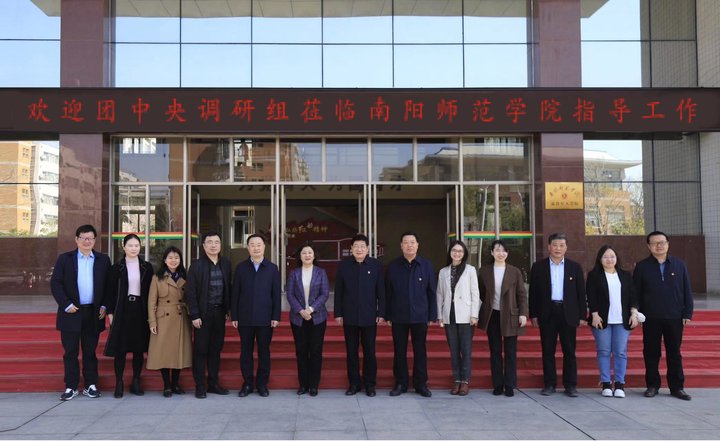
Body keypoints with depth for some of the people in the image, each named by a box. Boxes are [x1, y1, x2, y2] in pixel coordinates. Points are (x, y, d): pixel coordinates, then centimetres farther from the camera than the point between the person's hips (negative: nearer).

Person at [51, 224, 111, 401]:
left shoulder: (103, 259, 7)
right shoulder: (65, 259, 3)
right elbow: (55, 283, -2)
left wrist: (104, 306, -2)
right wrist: (66, 305, -10)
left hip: (94, 313, 1)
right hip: (71, 313, -1)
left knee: (90, 351, 8)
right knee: (70, 352, 4)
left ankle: (90, 385, 15)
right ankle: (71, 387, 12)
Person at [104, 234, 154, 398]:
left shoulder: (147, 267, 6)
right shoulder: (116, 268, 2)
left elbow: (150, 291, 7)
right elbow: (111, 292, 3)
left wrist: (150, 313, 3)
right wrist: (111, 313, -3)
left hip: (140, 310, 2)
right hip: (122, 310, -1)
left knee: (139, 348, 5)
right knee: (120, 348, -1)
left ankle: (136, 382, 15)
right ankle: (119, 383, 8)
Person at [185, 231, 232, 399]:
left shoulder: (225, 264, 7)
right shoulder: (197, 265, -5)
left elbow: (228, 287, 9)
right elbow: (190, 291, -7)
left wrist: (227, 310, 4)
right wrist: (194, 315, -12)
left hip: (219, 312, 4)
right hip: (203, 313, -4)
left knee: (216, 349, 10)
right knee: (200, 350, 2)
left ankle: (213, 383, 19)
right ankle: (200, 386, 9)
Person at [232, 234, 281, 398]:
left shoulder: (272, 268, 4)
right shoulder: (240, 267, 5)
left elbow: (276, 294, 2)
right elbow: (235, 293, 4)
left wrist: (276, 316, -4)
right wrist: (234, 316, -1)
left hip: (265, 318, -1)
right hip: (245, 318, 1)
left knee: (264, 352, 6)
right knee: (246, 352, 6)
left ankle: (262, 384, 16)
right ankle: (247, 383, 16)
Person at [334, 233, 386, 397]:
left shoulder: (376, 265, -1)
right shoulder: (343, 265, 2)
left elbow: (381, 291, 0)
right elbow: (338, 291, 4)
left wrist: (381, 313, -3)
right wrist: (338, 313, 0)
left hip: (369, 316, -1)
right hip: (349, 316, 1)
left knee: (369, 352, 5)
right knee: (351, 352, 8)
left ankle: (370, 384, 17)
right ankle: (354, 383, 18)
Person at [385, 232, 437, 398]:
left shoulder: (426, 265, 1)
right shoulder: (393, 266, 2)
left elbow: (431, 292, 2)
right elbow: (387, 292, 3)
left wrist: (432, 315, -1)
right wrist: (387, 315, 0)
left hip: (420, 316, 0)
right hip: (399, 317, 0)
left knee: (420, 351, 7)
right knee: (399, 351, 7)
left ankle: (421, 383, 18)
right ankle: (400, 383, 18)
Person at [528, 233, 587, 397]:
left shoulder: (575, 267, 7)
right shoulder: (538, 267, 5)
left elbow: (581, 292, 6)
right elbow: (533, 292, 5)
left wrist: (582, 315, 1)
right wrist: (533, 314, 0)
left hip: (568, 314, 0)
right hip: (547, 313, 0)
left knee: (569, 351, 4)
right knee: (548, 351, 4)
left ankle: (571, 385, 12)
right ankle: (549, 384, 12)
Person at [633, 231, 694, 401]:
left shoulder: (679, 265, 4)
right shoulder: (642, 267, 1)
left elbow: (687, 291, 5)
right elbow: (636, 293, 2)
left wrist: (687, 313, 0)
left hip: (674, 317, 1)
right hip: (651, 318, -1)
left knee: (674, 353, 8)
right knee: (651, 353, 6)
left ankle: (677, 387, 16)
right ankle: (652, 385, 16)